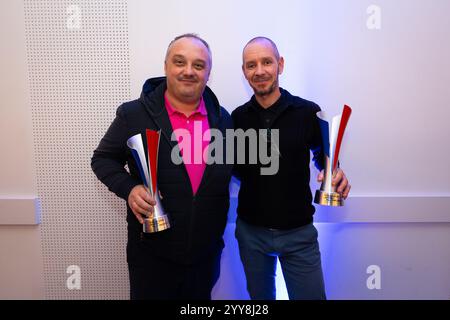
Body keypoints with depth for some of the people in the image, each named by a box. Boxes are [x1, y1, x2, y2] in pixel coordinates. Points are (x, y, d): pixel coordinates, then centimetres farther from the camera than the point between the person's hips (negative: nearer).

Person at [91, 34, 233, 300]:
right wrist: (128, 189, -18)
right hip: (152, 253, -2)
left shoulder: (224, 119, 0)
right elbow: (103, 158, -1)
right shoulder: (133, 114, -9)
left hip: (207, 252, 3)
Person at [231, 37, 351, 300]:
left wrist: (334, 172, -15)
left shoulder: (308, 112, -10)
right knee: (260, 297, 23)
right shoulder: (238, 117, -3)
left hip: (299, 231, -2)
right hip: (251, 230, 2)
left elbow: (322, 154, 5)